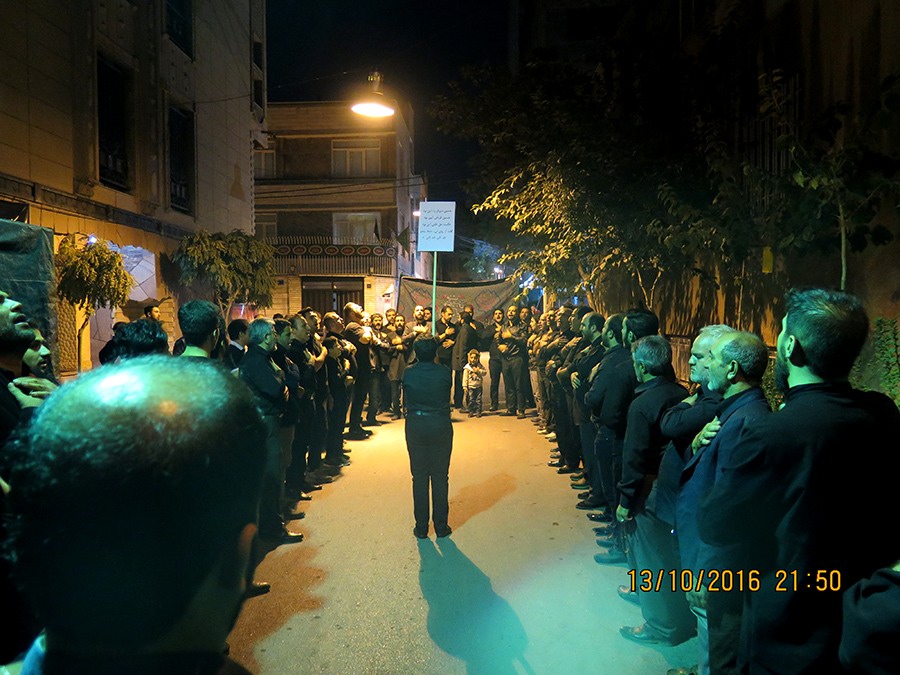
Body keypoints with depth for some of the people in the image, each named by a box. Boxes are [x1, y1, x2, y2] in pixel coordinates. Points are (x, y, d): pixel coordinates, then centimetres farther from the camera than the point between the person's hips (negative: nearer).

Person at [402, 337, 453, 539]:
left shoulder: (408, 373, -6)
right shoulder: (445, 372, -8)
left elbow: (405, 400, 7)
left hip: (415, 426, 1)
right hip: (441, 426, 0)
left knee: (419, 477, 8)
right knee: (440, 477, 8)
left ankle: (421, 527, 14)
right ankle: (441, 526, 15)